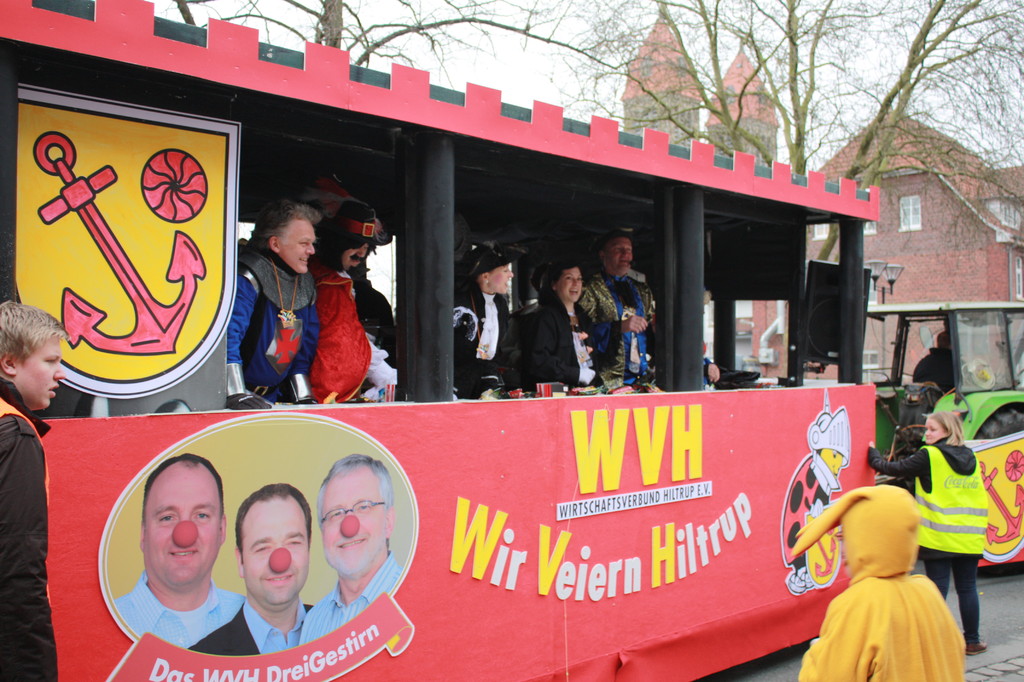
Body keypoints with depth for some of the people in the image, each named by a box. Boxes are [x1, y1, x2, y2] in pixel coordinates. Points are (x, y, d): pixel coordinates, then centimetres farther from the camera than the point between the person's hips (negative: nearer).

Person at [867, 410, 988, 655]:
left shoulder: (929, 456, -10)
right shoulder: (971, 458, 10)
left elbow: (895, 469, -6)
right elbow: (979, 498, 18)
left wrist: (873, 455, 8)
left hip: (938, 537, -5)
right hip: (970, 537, 5)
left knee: (938, 589, 0)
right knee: (967, 588, 11)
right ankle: (972, 641, 18)